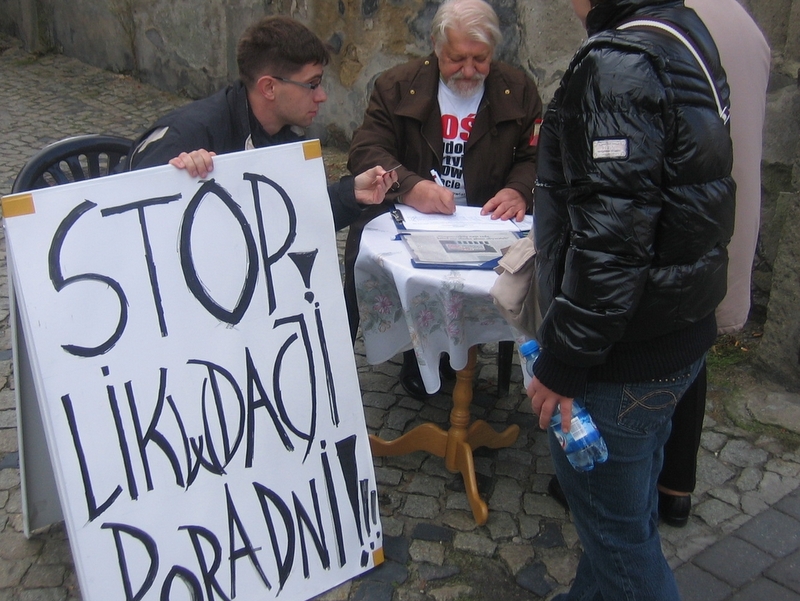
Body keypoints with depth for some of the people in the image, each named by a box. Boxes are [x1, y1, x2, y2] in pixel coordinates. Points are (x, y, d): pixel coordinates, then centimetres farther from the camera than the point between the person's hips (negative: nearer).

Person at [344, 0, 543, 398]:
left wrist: (517, 190, -18)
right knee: (362, 244, -29)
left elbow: (536, 157, 6)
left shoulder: (519, 91, 8)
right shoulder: (397, 86, 4)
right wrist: (410, 187, -25)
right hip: (404, 216, -1)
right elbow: (366, 152, -5)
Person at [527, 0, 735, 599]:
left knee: (615, 521, 8)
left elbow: (610, 241, -27)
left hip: (623, 356, -10)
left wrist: (564, 362, -19)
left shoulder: (620, 62, -22)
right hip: (683, 327, 10)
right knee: (629, 502, 25)